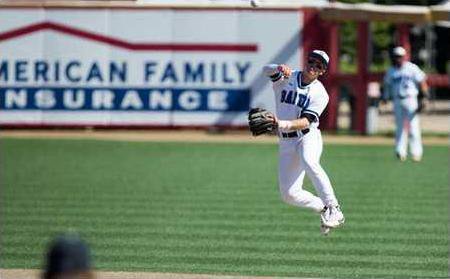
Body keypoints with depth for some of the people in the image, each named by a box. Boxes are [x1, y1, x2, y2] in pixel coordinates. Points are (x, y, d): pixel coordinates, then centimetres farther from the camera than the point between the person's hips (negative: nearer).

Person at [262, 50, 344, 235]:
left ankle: (333, 209, -36)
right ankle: (323, 208, 25)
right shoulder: (286, 78, 1)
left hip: (308, 137, -4)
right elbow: (266, 70, -19)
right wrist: (278, 69, -43)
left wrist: (282, 124, -35)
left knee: (309, 162, -39)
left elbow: (306, 122, -18)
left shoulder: (320, 93, -6)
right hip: (286, 142, 4)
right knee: (289, 195, 0)